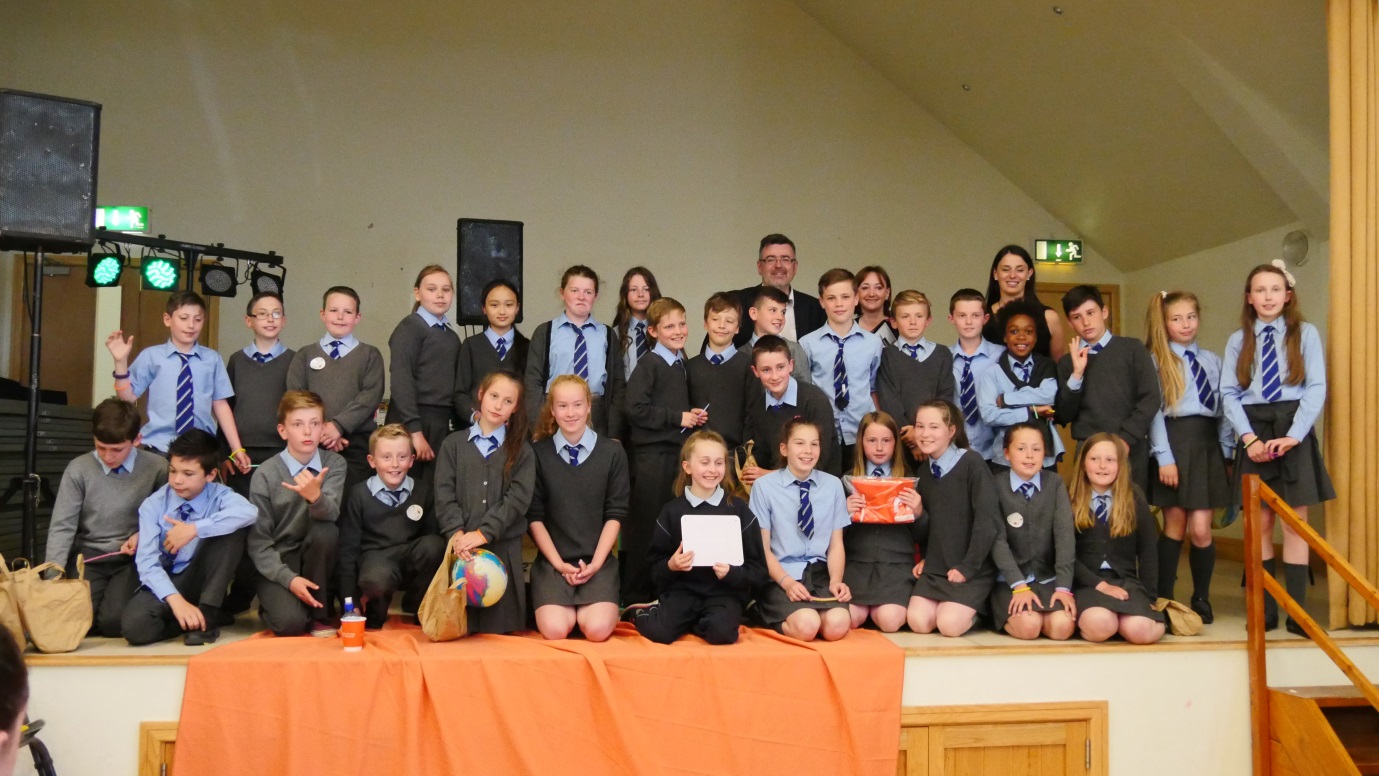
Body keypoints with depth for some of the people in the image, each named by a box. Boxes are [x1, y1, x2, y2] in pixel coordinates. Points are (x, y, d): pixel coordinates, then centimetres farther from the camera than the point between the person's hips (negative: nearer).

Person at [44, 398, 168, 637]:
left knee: (114, 621, -20)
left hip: (133, 558, -1)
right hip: (89, 556, 1)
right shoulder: (78, 469, -6)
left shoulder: (157, 468, -6)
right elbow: (62, 526, -6)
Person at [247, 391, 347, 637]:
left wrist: (315, 496, -45)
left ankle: (318, 612, -10)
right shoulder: (265, 474, -10)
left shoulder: (334, 463, -6)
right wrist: (289, 578, -19)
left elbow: (330, 514, -23)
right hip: (277, 562, -2)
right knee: (290, 623, -27)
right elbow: (258, 540, -7)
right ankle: (276, 602, 11)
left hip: (315, 560, 2)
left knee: (326, 531, -31)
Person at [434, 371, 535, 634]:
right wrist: (457, 533, -15)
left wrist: (483, 533, -16)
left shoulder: (521, 451, 8)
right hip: (460, 547, 1)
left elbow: (518, 498, -5)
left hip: (503, 548, 0)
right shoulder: (453, 444, 11)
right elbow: (444, 494, 1)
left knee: (499, 627, -1)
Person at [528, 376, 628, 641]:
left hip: (598, 561, 0)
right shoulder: (538, 452, 1)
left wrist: (595, 563, -9)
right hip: (552, 561, 0)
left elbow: (615, 514, 1)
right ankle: (574, 608, 10)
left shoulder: (612, 452, 1)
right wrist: (559, 564, -8)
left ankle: (589, 608, 12)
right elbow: (534, 516, 0)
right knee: (554, 630, -23)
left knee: (597, 629, -22)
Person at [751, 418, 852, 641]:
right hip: (780, 574, -3)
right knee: (806, 625, -30)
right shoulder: (764, 486, -3)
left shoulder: (833, 485, 7)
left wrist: (836, 581, -11)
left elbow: (836, 544, 7)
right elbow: (763, 547, -2)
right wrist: (786, 582, -17)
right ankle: (776, 618, 3)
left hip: (820, 573, 3)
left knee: (837, 625, -26)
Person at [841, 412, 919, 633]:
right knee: (849, 619, -21)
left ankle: (875, 608, 11)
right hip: (857, 562, 1)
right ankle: (866, 605, 12)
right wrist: (846, 512, -13)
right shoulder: (849, 480, 9)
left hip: (896, 563, 0)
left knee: (888, 620, -23)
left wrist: (918, 511, -12)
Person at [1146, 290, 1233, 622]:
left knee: (1201, 529, -3)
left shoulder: (1212, 360, 13)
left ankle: (1201, 599, 15)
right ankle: (1163, 599, 14)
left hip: (1207, 445, 3)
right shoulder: (1156, 360, 2)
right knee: (1175, 526, 2)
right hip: (1174, 442, -3)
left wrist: (1227, 451, 4)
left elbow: (1223, 408, 11)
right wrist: (1164, 457, -10)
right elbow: (1155, 410, -4)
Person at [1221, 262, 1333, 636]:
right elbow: (1229, 394, 1)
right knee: (1260, 524, 4)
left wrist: (1293, 436, -14)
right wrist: (1249, 437, -11)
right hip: (1254, 432, 1)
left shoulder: (1305, 334, 3)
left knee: (1295, 522, -1)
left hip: (1293, 430, -1)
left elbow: (1316, 388, -4)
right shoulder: (1238, 341, 8)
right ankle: (1264, 609, 11)